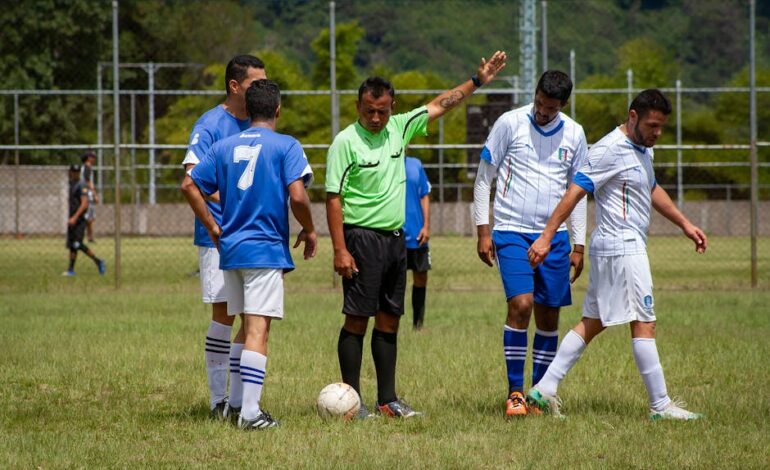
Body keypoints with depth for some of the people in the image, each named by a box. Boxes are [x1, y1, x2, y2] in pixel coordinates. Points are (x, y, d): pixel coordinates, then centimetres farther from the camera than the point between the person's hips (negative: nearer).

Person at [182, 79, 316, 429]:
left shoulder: (224, 147, 9)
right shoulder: (286, 146, -6)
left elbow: (189, 186, 7)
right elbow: (297, 195, -16)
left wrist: (213, 227, 13)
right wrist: (309, 231, 0)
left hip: (230, 249, 5)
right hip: (267, 249, -5)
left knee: (247, 327, 16)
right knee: (258, 329, -8)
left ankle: (244, 405, 18)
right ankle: (250, 411, -14)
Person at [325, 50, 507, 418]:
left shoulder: (398, 128, 8)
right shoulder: (346, 142, -10)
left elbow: (439, 106, 21)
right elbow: (334, 198, -12)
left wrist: (477, 81, 20)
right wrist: (340, 250, -18)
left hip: (395, 238, 7)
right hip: (362, 239, -7)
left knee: (389, 320, 8)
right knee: (357, 319, -7)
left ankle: (388, 400, 12)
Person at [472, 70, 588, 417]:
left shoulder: (574, 134, 7)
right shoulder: (510, 124, -4)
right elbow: (484, 178, 2)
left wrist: (579, 247, 12)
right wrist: (483, 232, -3)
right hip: (512, 232, -4)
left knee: (549, 316, 4)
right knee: (521, 304, -17)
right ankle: (515, 391, -9)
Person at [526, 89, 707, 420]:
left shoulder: (642, 149, 16)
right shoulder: (610, 150, -15)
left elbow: (652, 191, 32)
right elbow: (574, 193, -18)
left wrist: (685, 224, 33)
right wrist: (546, 237, -22)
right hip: (622, 248, -10)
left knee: (592, 323, 10)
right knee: (643, 324, -7)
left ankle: (545, 388, 9)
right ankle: (660, 405, -5)